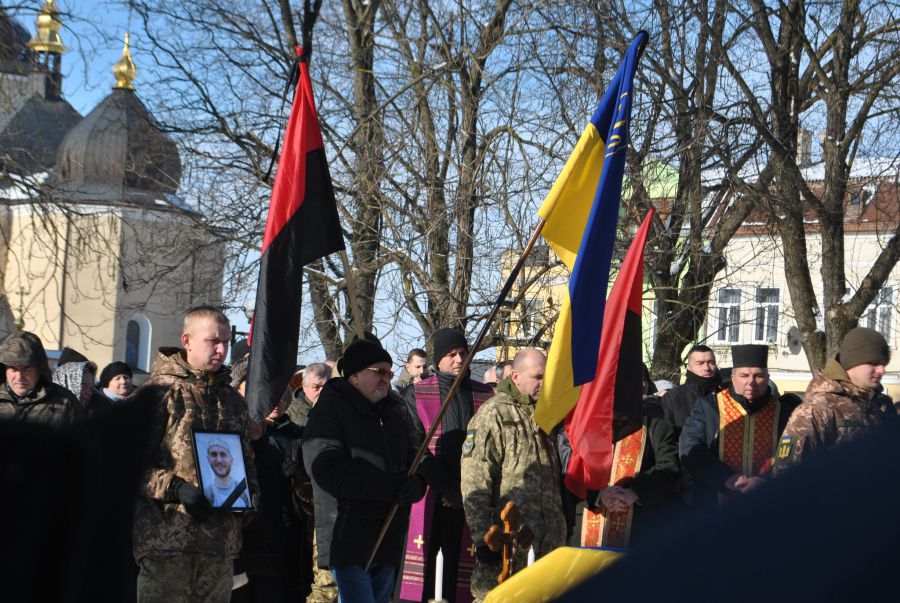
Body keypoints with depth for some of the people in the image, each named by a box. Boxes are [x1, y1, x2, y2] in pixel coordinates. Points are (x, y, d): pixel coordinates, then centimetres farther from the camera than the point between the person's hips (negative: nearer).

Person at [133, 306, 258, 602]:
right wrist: (176, 489, -19)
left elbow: (246, 459, 28)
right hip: (166, 537, -6)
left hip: (220, 541, 6)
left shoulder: (232, 400, 18)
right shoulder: (161, 391, -3)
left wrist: (249, 490, 7)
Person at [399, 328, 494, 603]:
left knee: (458, 576, 1)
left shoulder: (484, 395, 11)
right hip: (428, 497, -2)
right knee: (420, 573, -7)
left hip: (469, 500, 2)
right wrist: (448, 488, -11)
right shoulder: (416, 395, 4)